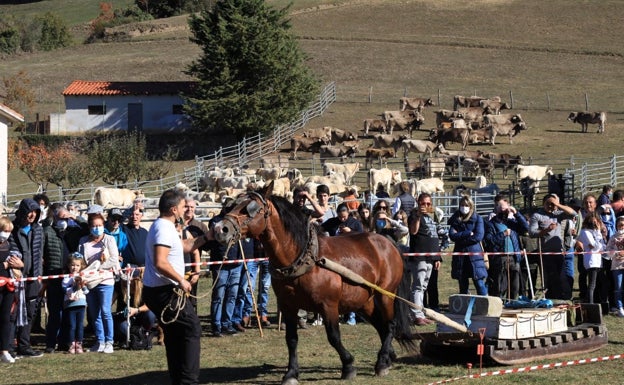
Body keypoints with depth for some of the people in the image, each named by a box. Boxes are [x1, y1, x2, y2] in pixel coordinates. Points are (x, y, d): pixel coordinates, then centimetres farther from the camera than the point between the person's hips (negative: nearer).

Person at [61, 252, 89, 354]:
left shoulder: (83, 277, 10)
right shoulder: (67, 278, 1)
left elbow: (86, 291, 8)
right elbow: (66, 290, -11)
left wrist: (83, 285, -10)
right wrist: (75, 286, -18)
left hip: (81, 303, 2)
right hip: (70, 304, -2)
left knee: (80, 325, 4)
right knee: (71, 325, 0)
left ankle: (79, 344, 9)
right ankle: (71, 345, 5)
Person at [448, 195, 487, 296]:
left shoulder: (477, 219, 4)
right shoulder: (455, 219, 11)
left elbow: (478, 236, -8)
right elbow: (452, 235, -4)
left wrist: (460, 236, -6)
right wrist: (468, 234, -11)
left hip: (474, 254, -3)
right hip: (460, 256, 3)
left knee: (479, 284, -9)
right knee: (463, 286, 6)